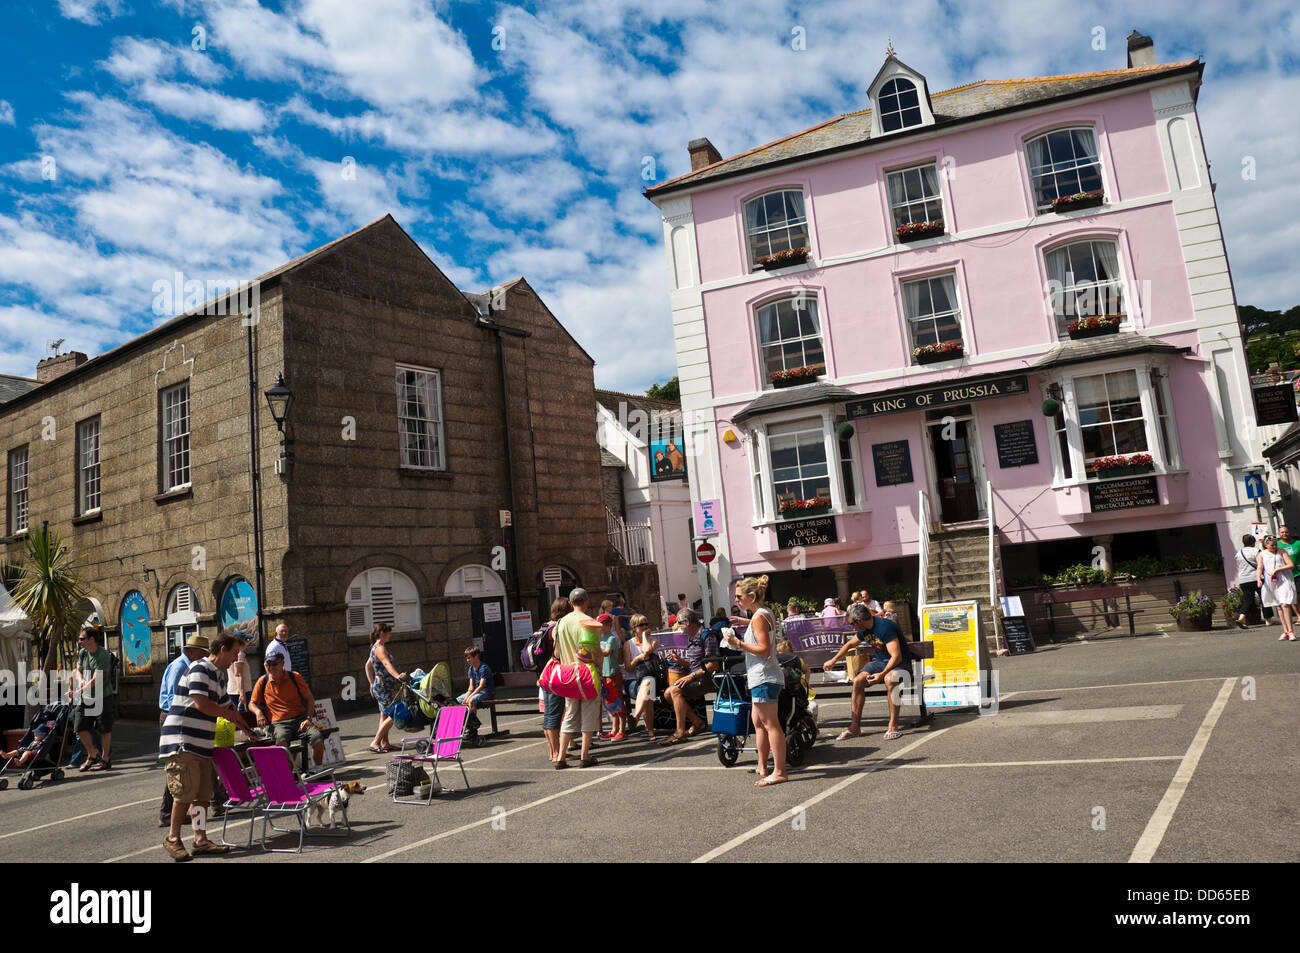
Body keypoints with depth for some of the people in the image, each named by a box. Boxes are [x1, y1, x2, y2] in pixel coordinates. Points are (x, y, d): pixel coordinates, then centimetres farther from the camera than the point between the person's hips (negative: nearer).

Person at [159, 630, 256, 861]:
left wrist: (248, 730, 27)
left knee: (203, 794, 8)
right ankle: (173, 837, 9)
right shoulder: (200, 669, -12)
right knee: (186, 791, -7)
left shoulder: (215, 675, 18)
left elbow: (228, 708, 27)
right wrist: (229, 713, -6)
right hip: (182, 743, -10)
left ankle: (200, 840, 12)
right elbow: (201, 704, -21)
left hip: (201, 746, 10)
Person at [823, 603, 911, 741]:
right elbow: (850, 644, 20)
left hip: (899, 662, -7)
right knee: (858, 681, -14)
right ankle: (855, 727, -7)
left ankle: (893, 726, -31)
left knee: (889, 679, -39)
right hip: (880, 661, 8)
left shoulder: (885, 627, -26)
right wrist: (833, 661, 26)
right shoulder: (864, 630, 0)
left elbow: (896, 657, -29)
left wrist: (882, 674, -36)